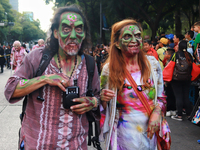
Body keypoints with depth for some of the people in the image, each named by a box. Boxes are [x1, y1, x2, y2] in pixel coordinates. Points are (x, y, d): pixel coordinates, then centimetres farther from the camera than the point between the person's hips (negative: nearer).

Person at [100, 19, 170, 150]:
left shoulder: (153, 63, -1)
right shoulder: (109, 69, -6)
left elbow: (161, 96, 8)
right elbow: (103, 106, 3)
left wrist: (157, 112, -10)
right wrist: (103, 99, -19)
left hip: (149, 131, 2)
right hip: (123, 133, -2)